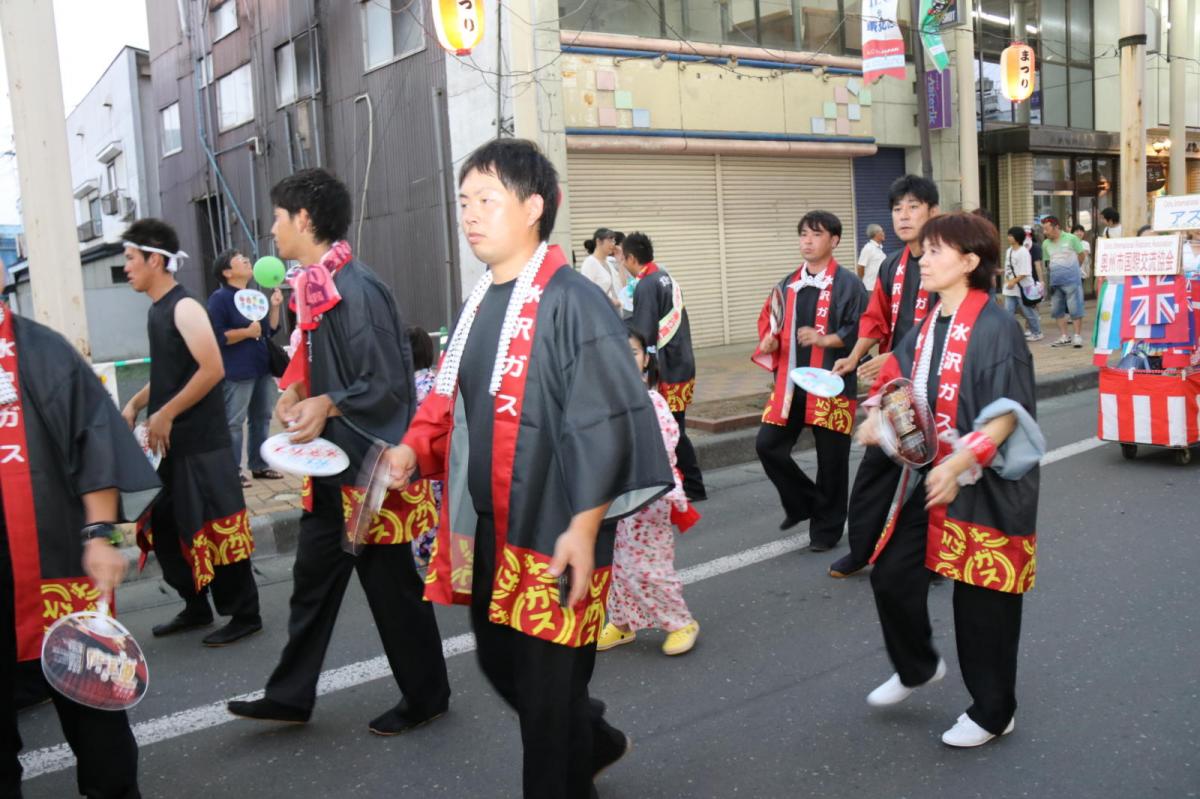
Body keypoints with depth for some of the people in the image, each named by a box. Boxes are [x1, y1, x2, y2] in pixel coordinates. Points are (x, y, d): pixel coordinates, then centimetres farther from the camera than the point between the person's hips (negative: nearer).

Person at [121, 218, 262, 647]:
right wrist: (136, 403, 7)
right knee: (163, 528, 14)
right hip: (169, 444, 10)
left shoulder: (185, 308, -14)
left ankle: (245, 615, 10)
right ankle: (196, 607, 27)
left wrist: (165, 414, -18)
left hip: (201, 443, -9)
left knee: (215, 529, -2)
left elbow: (212, 370, -23)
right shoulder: (157, 310, 14)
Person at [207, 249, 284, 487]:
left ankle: (260, 465, 23)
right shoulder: (219, 298, -8)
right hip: (237, 373, -8)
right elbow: (217, 336, -17)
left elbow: (270, 330, 16)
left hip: (262, 369, 8)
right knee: (233, 423, -4)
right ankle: (233, 472, 1)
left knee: (262, 418, 13)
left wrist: (275, 307, 4)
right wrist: (247, 332, -21)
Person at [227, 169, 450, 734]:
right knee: (313, 576, 16)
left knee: (390, 584, 5)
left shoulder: (357, 290, -20)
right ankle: (290, 696, 30)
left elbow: (388, 385, -21)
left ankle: (425, 696, 24)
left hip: (369, 465, -9)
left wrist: (329, 405, -32)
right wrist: (296, 394, 0)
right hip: (332, 464, 9)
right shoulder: (314, 288, 8)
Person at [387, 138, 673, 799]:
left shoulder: (570, 302, -15)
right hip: (484, 532, 8)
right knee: (499, 663, 21)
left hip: (551, 535, -8)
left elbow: (604, 423, -18)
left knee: (548, 685, 5)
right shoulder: (479, 303, 10)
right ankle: (593, 742, 46)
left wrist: (584, 528, -20)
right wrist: (415, 449, 1)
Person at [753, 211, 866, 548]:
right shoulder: (788, 284, 12)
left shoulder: (848, 284, -5)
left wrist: (826, 340, -23)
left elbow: (861, 329, -10)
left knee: (830, 459, 3)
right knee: (767, 445, 0)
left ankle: (826, 527, 20)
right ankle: (802, 502, 23)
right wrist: (770, 342, 0)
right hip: (790, 382, 5)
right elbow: (769, 322, 21)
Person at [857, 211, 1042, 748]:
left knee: (982, 598, 4)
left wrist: (960, 464, -30)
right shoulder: (928, 327, 7)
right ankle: (917, 667, 37)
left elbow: (1008, 414, -20)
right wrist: (877, 416, -5)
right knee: (890, 574, 10)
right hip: (929, 476, 8)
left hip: (984, 485, -7)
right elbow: (898, 382, 16)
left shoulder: (995, 327, -16)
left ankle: (992, 713, 24)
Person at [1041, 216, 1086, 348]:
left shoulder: (1071, 239, -6)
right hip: (1055, 281, 6)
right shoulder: (1046, 244, 6)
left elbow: (1081, 255, 3)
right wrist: (1056, 272, 7)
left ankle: (1077, 336, 2)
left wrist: (1071, 269, 10)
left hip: (1071, 280, -5)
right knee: (1057, 310, 8)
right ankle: (1064, 337, 17)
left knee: (1075, 309, -4)